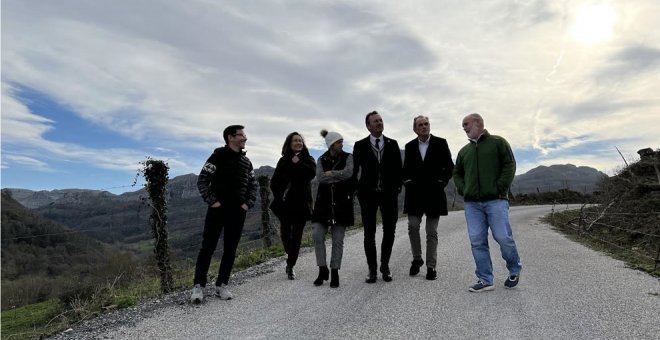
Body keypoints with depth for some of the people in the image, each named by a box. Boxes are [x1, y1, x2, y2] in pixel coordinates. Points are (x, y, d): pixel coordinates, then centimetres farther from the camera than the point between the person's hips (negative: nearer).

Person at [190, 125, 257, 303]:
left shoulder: (246, 162, 12)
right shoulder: (218, 156, -4)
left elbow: (253, 185, 19)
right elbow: (202, 180, -7)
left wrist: (248, 203, 6)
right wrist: (212, 201, -13)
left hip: (238, 211, 5)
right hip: (218, 209, -5)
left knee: (230, 250, 6)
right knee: (208, 247, -2)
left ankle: (221, 285, 16)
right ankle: (199, 286, 7)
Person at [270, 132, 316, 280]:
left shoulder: (308, 159, 7)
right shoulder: (284, 161, 9)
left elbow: (312, 173, -15)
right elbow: (274, 181, 8)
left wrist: (298, 164, -13)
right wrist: (279, 196, -4)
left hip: (301, 204, -1)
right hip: (285, 203, 1)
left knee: (296, 235, -2)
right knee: (285, 232, 1)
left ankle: (291, 266, 7)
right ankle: (290, 256, 31)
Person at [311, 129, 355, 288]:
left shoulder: (348, 157, 2)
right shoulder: (321, 160, 7)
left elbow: (348, 173, -16)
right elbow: (320, 177, -10)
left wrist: (330, 173, -8)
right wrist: (340, 177, -13)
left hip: (342, 203, -1)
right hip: (324, 202, 2)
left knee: (338, 240, 2)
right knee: (317, 235, -6)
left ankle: (335, 273, 14)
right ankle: (322, 270, 10)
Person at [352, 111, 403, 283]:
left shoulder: (393, 144, 7)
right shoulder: (360, 145, 3)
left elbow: (398, 168, 9)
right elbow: (355, 169, 3)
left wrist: (397, 187, 1)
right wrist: (356, 190, -3)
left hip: (389, 193, 2)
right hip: (368, 194, -1)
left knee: (389, 231, 5)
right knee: (369, 232, 3)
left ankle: (385, 266, 23)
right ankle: (372, 269, 15)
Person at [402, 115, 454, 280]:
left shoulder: (440, 143, 3)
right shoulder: (410, 146, 10)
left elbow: (449, 167, 5)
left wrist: (442, 182, -6)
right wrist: (407, 181, 1)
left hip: (434, 193, -2)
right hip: (415, 193, 2)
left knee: (432, 231, 2)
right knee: (412, 226, -6)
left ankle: (431, 266, 12)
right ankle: (417, 259, 15)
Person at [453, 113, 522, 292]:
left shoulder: (498, 142, 5)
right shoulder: (464, 150, 19)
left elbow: (510, 165, -3)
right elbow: (457, 173, 24)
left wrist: (500, 188, -11)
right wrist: (462, 190, 7)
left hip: (495, 200, -4)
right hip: (472, 204, 4)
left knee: (503, 237, -5)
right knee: (477, 241, -1)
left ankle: (514, 270, 23)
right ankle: (485, 280, 7)